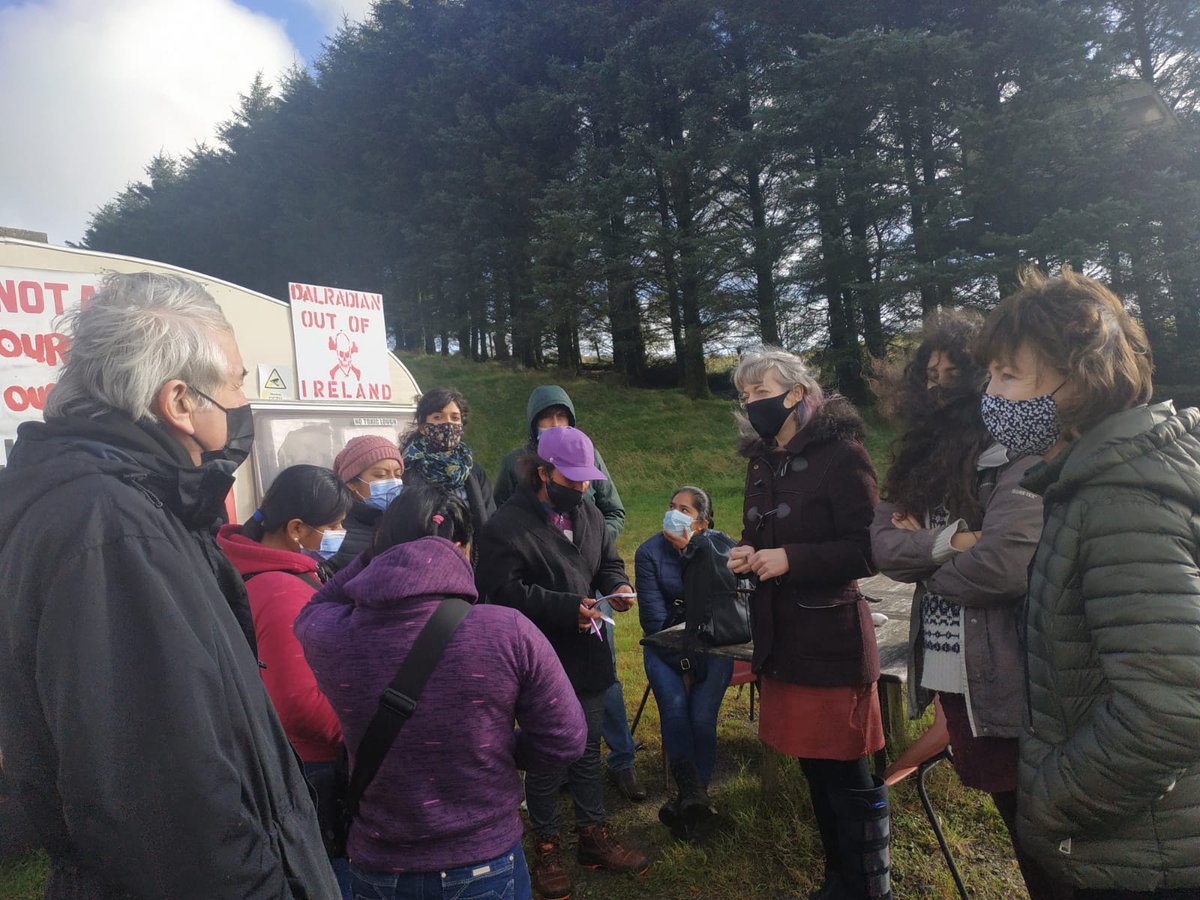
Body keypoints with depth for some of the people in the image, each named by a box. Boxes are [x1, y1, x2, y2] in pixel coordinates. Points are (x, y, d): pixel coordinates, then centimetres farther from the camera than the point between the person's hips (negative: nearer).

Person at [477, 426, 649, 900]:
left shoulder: (588, 514, 7)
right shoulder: (507, 524, -16)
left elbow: (609, 563, 18)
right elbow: (502, 590, -22)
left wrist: (617, 586, -6)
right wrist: (568, 608, -25)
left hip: (587, 657, 6)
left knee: (588, 751, 19)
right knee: (546, 758, 9)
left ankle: (594, 835, 37)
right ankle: (546, 845, 30)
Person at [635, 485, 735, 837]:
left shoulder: (718, 545, -1)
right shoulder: (650, 552, -4)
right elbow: (654, 619, -6)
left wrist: (690, 548, -22)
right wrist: (682, 663, -10)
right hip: (665, 646, 0)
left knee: (702, 716, -18)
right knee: (675, 707, -24)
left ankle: (690, 796, -2)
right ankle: (693, 795, -19)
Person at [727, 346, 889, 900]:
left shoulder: (838, 453, -11)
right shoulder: (760, 462, 11)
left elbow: (867, 548, -15)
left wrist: (790, 560, -21)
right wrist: (746, 556, -1)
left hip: (831, 640, -7)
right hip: (781, 638, 7)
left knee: (847, 778, 2)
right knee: (814, 770, 17)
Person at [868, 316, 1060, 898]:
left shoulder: (1021, 453, -13)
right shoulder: (923, 457, 10)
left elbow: (1004, 564, -25)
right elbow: (882, 543, 0)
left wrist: (921, 555, -8)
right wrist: (949, 541, -17)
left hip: (1005, 676, -7)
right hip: (945, 670, 7)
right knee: (1010, 810, 23)